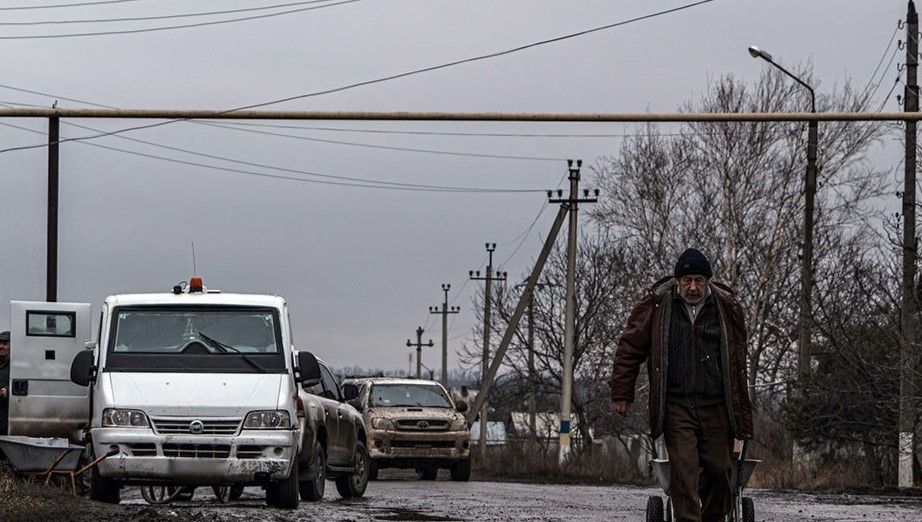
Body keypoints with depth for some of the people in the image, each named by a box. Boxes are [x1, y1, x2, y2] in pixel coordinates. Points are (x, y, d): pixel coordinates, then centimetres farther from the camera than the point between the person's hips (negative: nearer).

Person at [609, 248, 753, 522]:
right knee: (683, 469, -11)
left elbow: (737, 362, 12)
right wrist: (622, 393, 5)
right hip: (676, 407, -2)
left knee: (718, 469, 6)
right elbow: (630, 348, 8)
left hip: (716, 407, 2)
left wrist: (743, 414, 11)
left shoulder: (727, 307, 6)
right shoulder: (655, 305, 1)